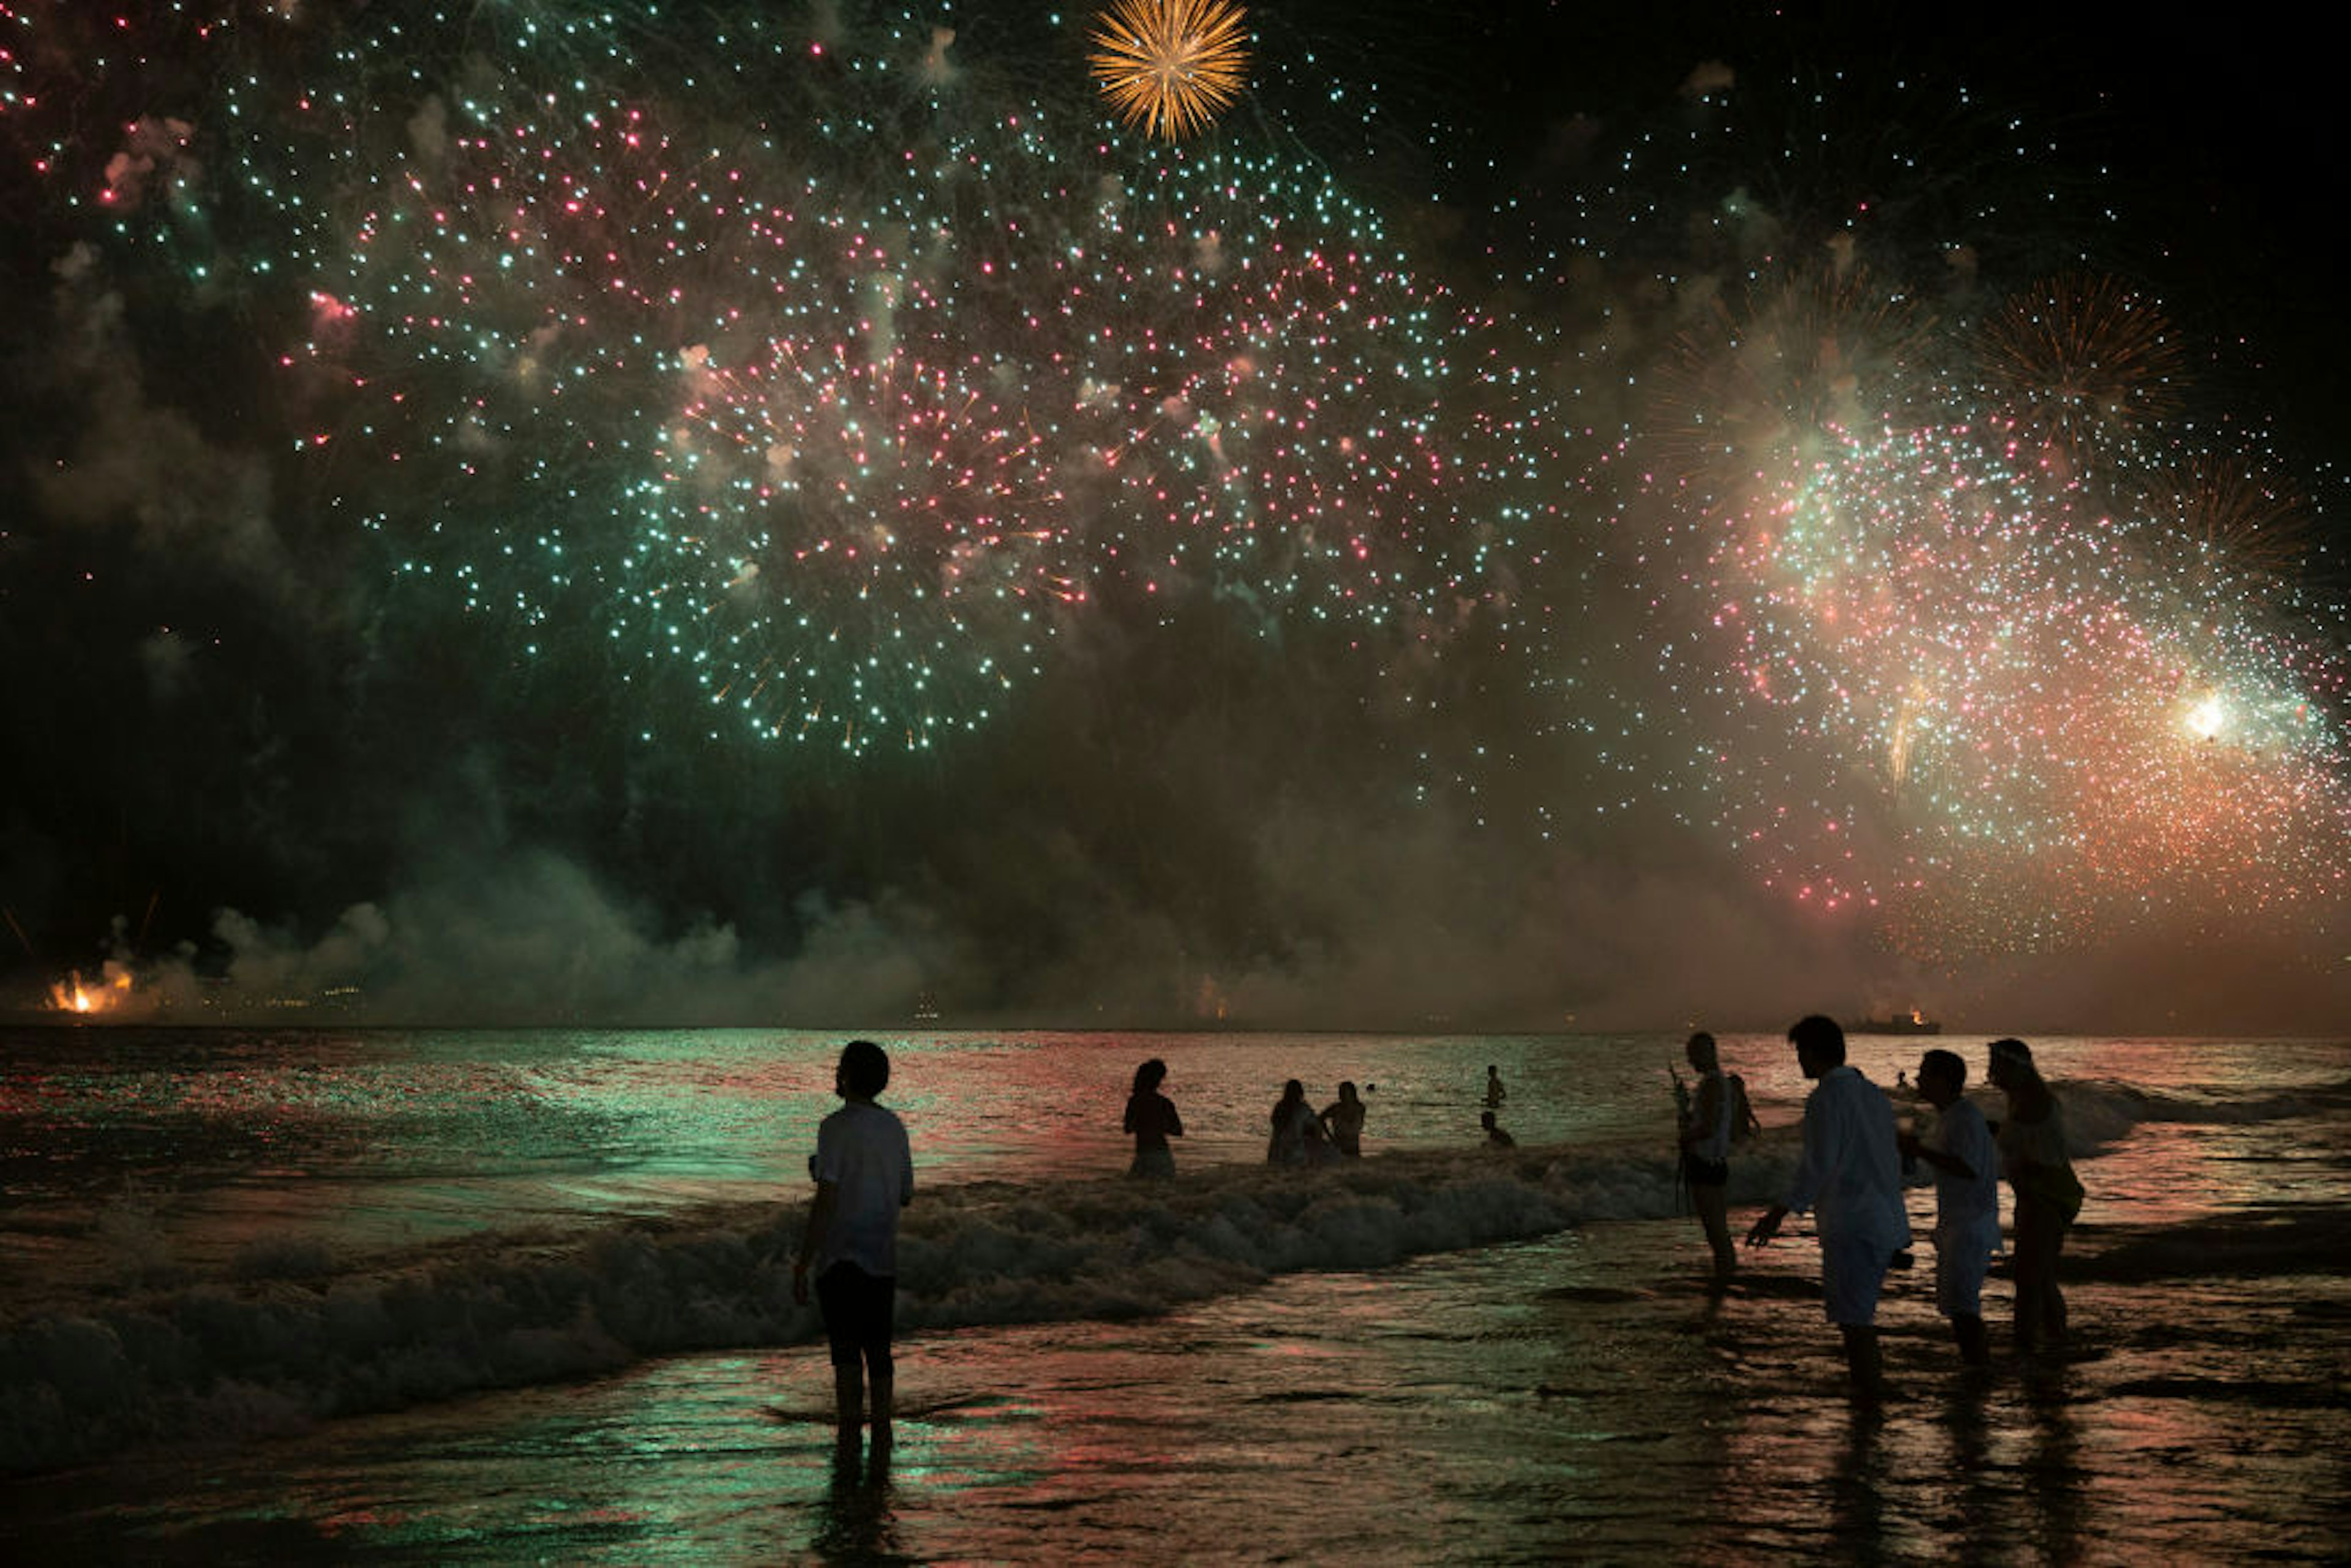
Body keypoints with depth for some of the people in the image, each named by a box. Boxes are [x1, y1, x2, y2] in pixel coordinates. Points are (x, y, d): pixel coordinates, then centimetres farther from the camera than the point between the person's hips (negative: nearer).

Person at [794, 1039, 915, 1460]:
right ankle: (881, 1447, 21)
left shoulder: (836, 1127, -13)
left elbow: (825, 1201, -19)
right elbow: (906, 1196, 16)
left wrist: (801, 1267, -16)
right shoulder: (894, 1128, 8)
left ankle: (848, 1448, -12)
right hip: (882, 1257, 6)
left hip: (839, 1259, -6)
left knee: (846, 1354, -7)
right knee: (878, 1351, 14)